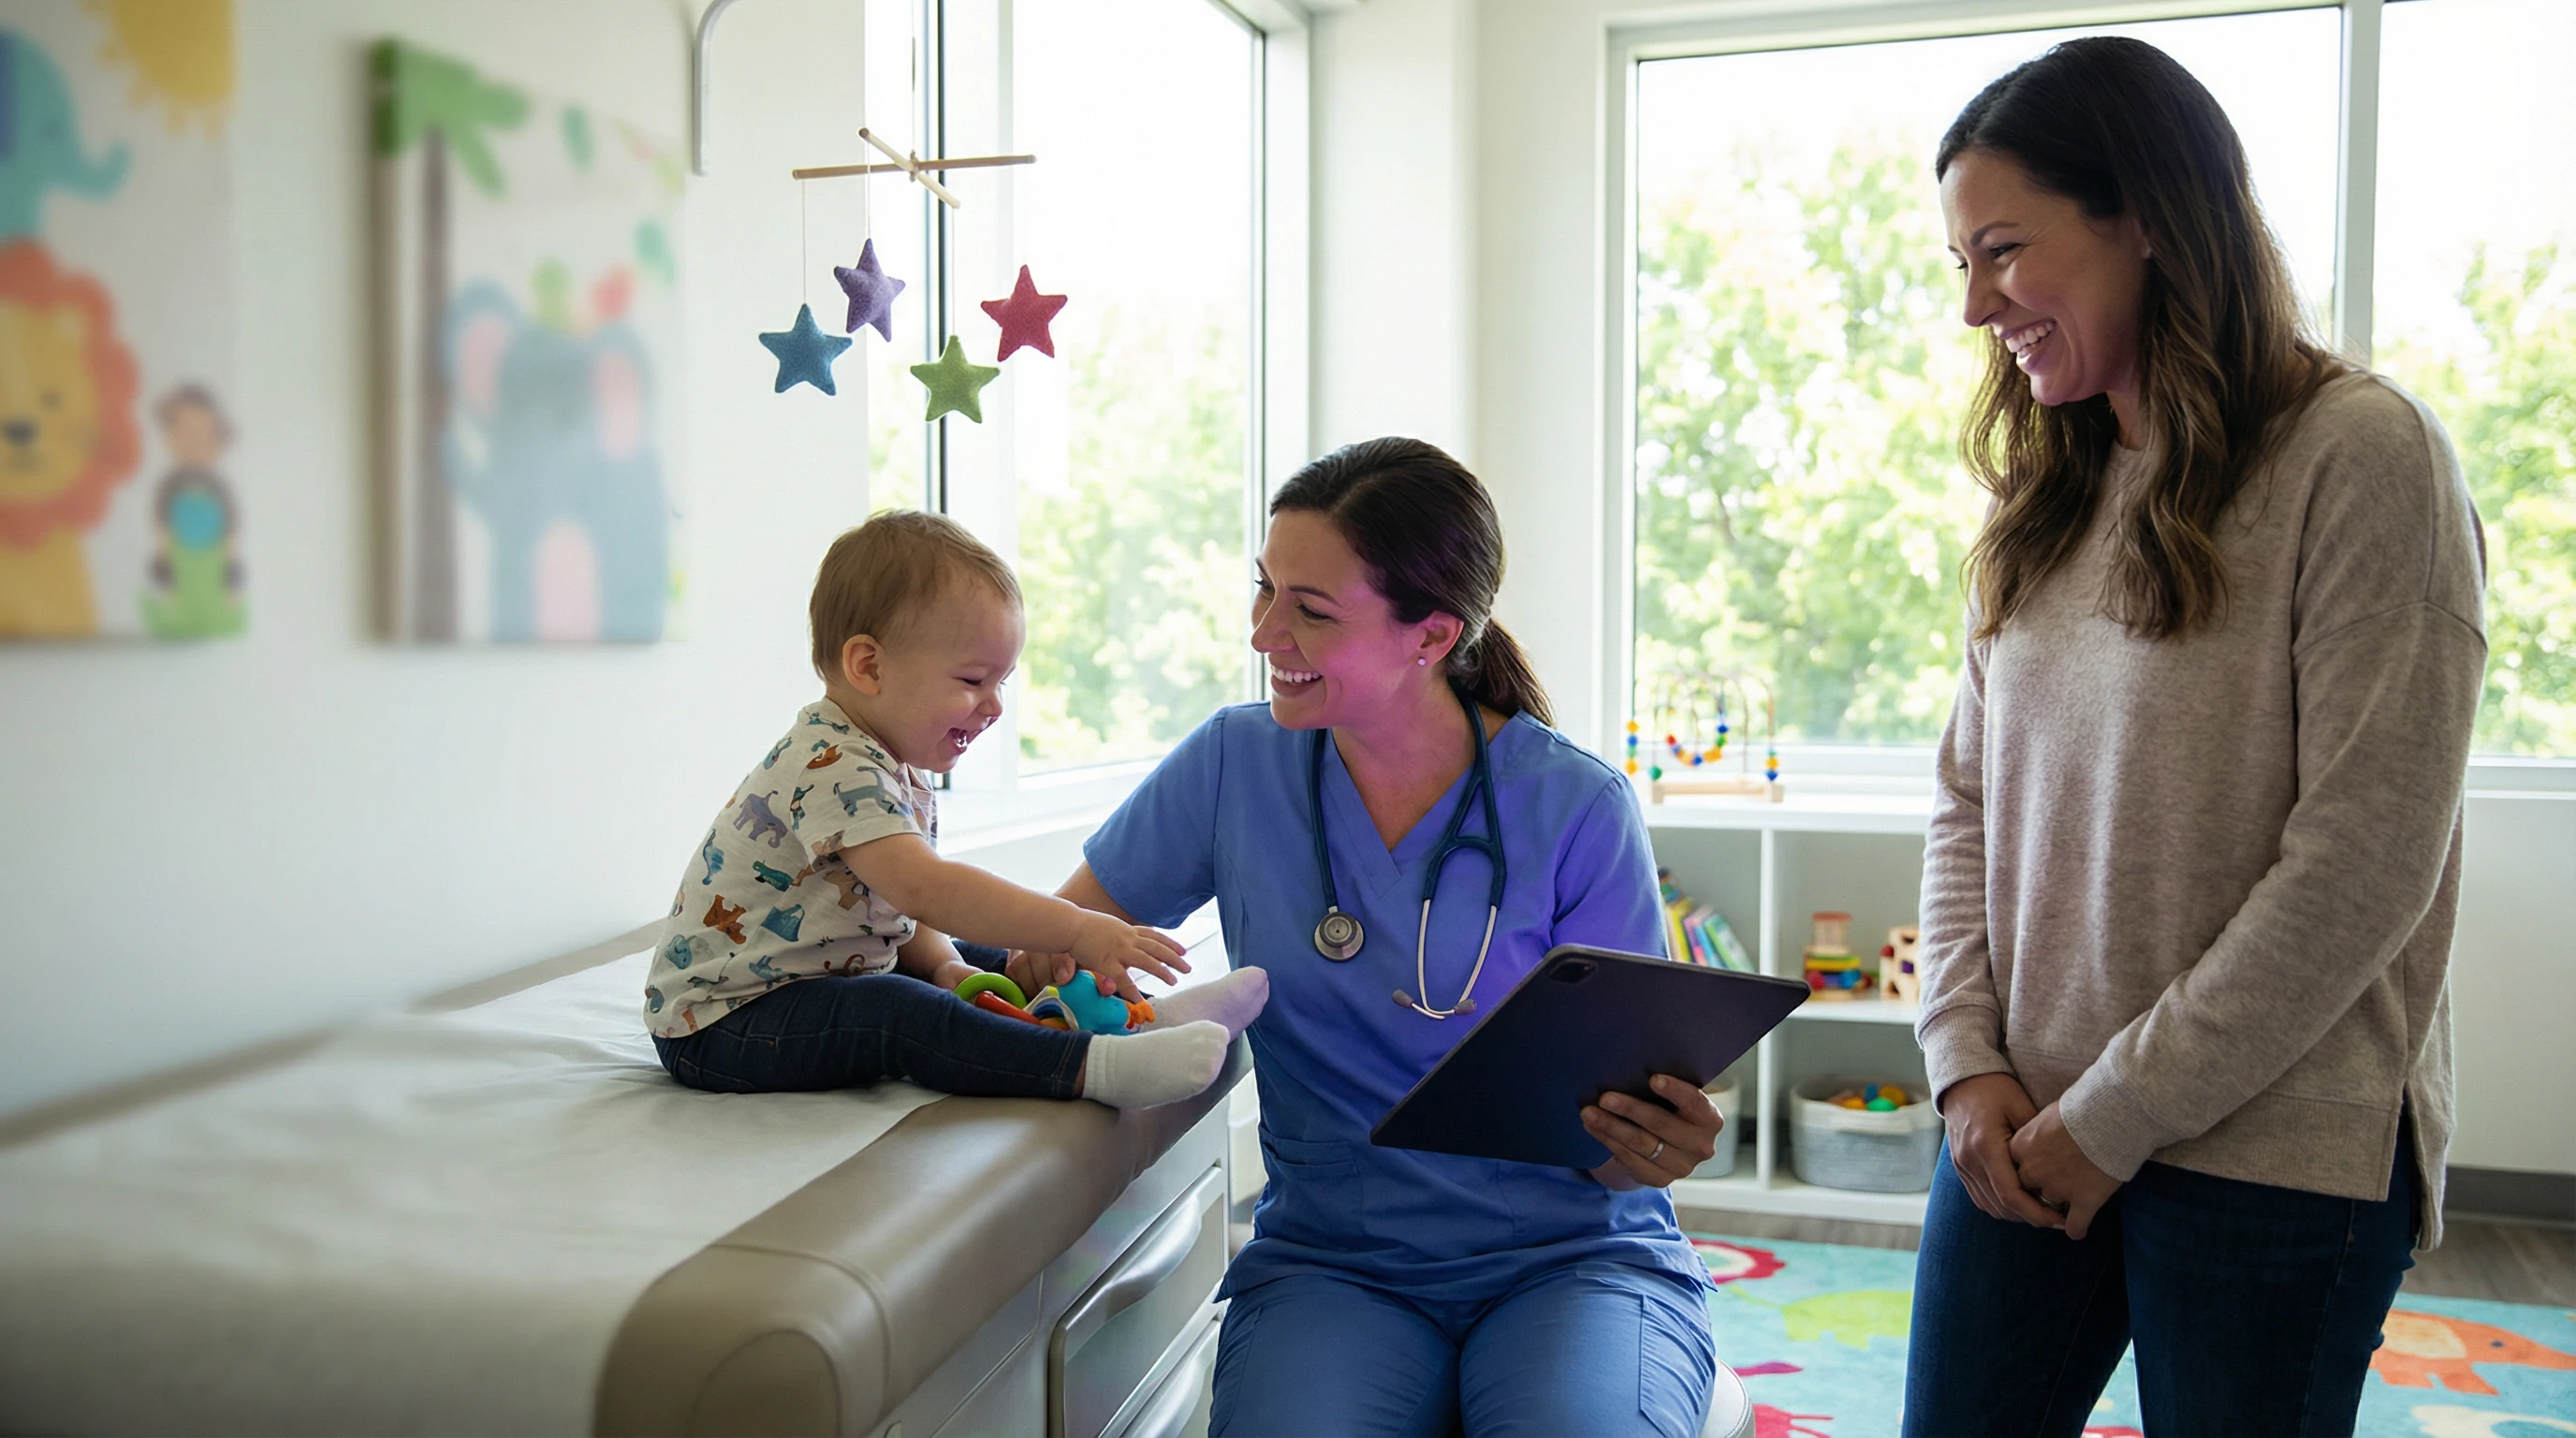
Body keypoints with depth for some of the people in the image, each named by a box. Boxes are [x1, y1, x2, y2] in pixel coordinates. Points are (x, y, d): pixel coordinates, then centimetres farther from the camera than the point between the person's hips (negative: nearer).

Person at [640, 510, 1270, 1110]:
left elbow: (906, 915, 14)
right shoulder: (829, 766, -26)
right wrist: (1079, 930, -41)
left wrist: (945, 967, -8)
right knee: (902, 1013, -31)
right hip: (719, 1022, -10)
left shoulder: (904, 769, 8)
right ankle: (1099, 1066, -43)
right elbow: (924, 889, -39)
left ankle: (1142, 1019, -8)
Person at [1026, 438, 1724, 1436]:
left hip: (1573, 1258, 0)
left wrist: (1653, 1148, -26)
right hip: (1330, 1265, 1)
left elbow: (1616, 1108, -3)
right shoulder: (1236, 765, 0)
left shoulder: (1577, 810, -7)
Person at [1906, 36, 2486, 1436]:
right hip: (2029, 1134, 5)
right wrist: (1969, 1062, -3)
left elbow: (2362, 871, -16)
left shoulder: (2361, 454, -11)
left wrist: (2115, 1117, -13)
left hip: (2272, 1152, -5)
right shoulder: (2046, 493, 9)